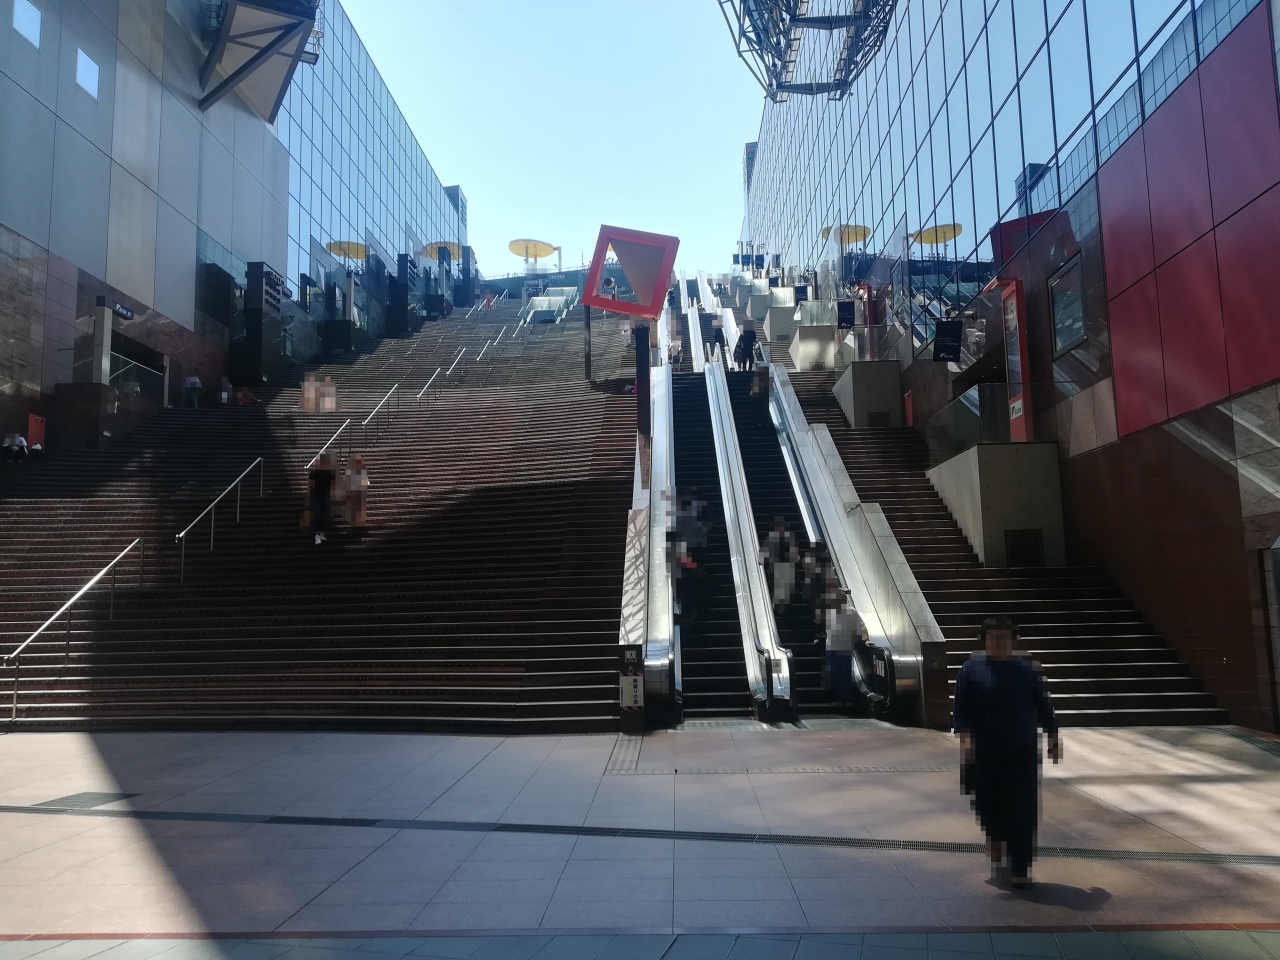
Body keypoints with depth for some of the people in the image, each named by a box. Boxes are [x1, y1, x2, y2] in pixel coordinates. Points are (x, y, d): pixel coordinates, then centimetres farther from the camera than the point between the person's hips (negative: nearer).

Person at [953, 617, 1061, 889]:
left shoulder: (1027, 669, 4)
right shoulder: (972, 669, -2)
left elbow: (1043, 706, 10)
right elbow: (961, 709, -5)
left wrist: (1053, 737, 9)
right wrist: (965, 737, -16)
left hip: (1022, 751, 1)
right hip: (986, 752, -1)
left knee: (1022, 810, -3)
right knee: (990, 804, 7)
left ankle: (1020, 869, 3)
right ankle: (996, 843, 37)